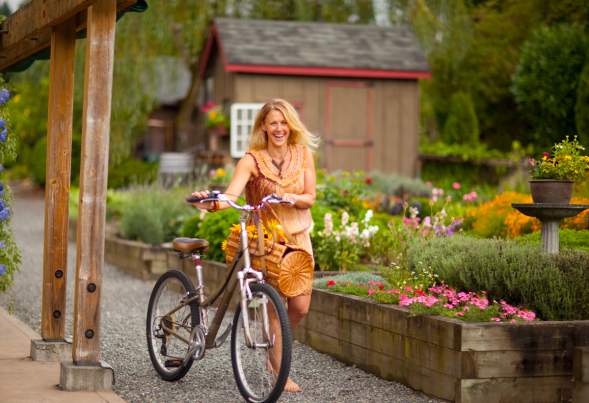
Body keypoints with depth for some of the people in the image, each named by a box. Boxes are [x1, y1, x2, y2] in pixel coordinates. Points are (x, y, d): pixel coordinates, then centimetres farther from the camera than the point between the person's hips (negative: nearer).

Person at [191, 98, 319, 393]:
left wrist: (291, 197, -25)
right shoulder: (252, 160, -13)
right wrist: (212, 203, -48)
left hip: (298, 237, 3)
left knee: (300, 307, 1)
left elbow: (310, 197, -3)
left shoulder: (303, 153, -2)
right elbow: (231, 194, -27)